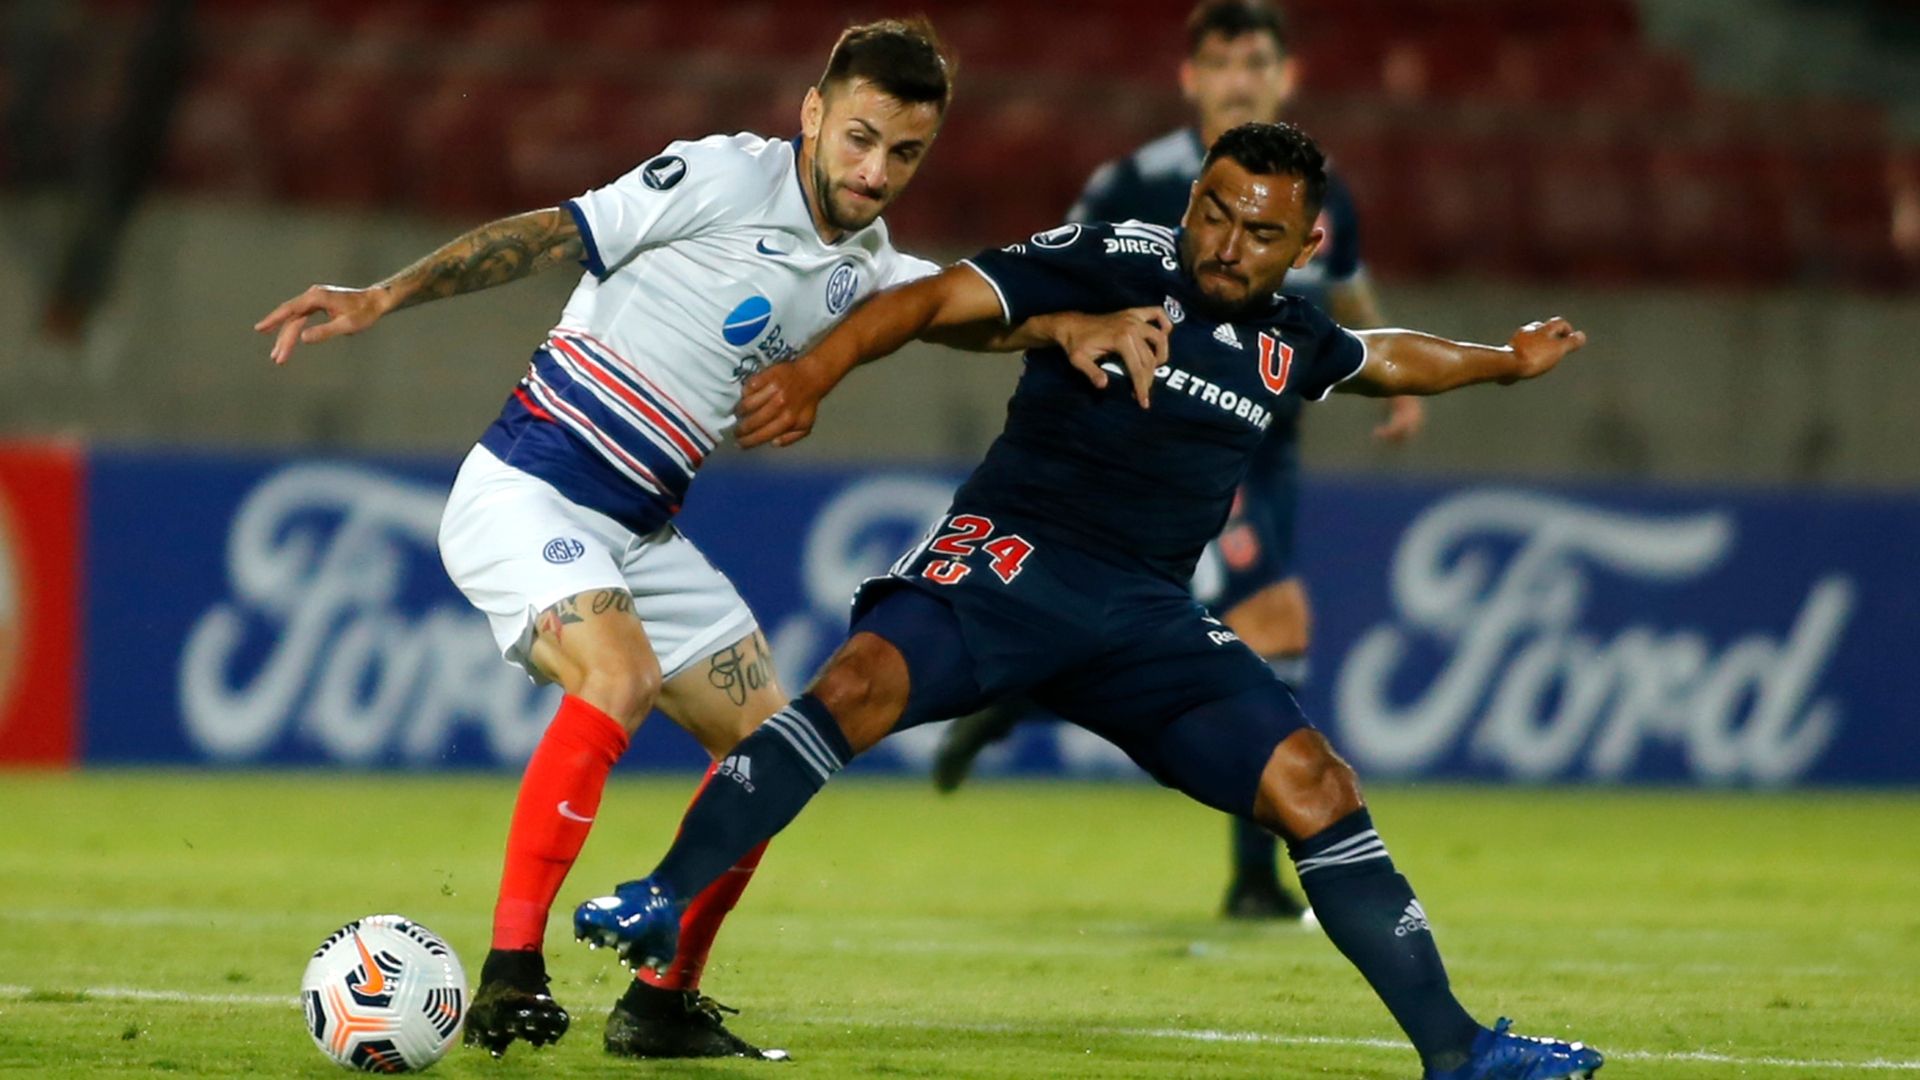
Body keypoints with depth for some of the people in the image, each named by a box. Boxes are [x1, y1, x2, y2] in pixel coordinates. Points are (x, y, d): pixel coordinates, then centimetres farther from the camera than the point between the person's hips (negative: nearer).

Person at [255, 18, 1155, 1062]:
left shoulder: (863, 266, 9)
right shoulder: (725, 177, -13)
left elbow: (980, 311, 12)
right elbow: (550, 234, -12)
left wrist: (1083, 328, -10)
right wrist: (386, 296, -18)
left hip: (642, 533, 8)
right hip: (524, 495, -8)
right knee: (620, 675, -31)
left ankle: (662, 1003, 18)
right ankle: (508, 976, -30)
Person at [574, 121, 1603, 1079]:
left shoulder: (1288, 340, 14)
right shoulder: (1118, 261, -6)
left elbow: (1383, 357, 38)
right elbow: (938, 298, -15)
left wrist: (1506, 361, 50)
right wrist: (816, 371, -30)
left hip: (1146, 615, 5)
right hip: (1011, 556, -5)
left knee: (1316, 790, -6)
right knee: (862, 683, -32)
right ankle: (660, 903, -31)